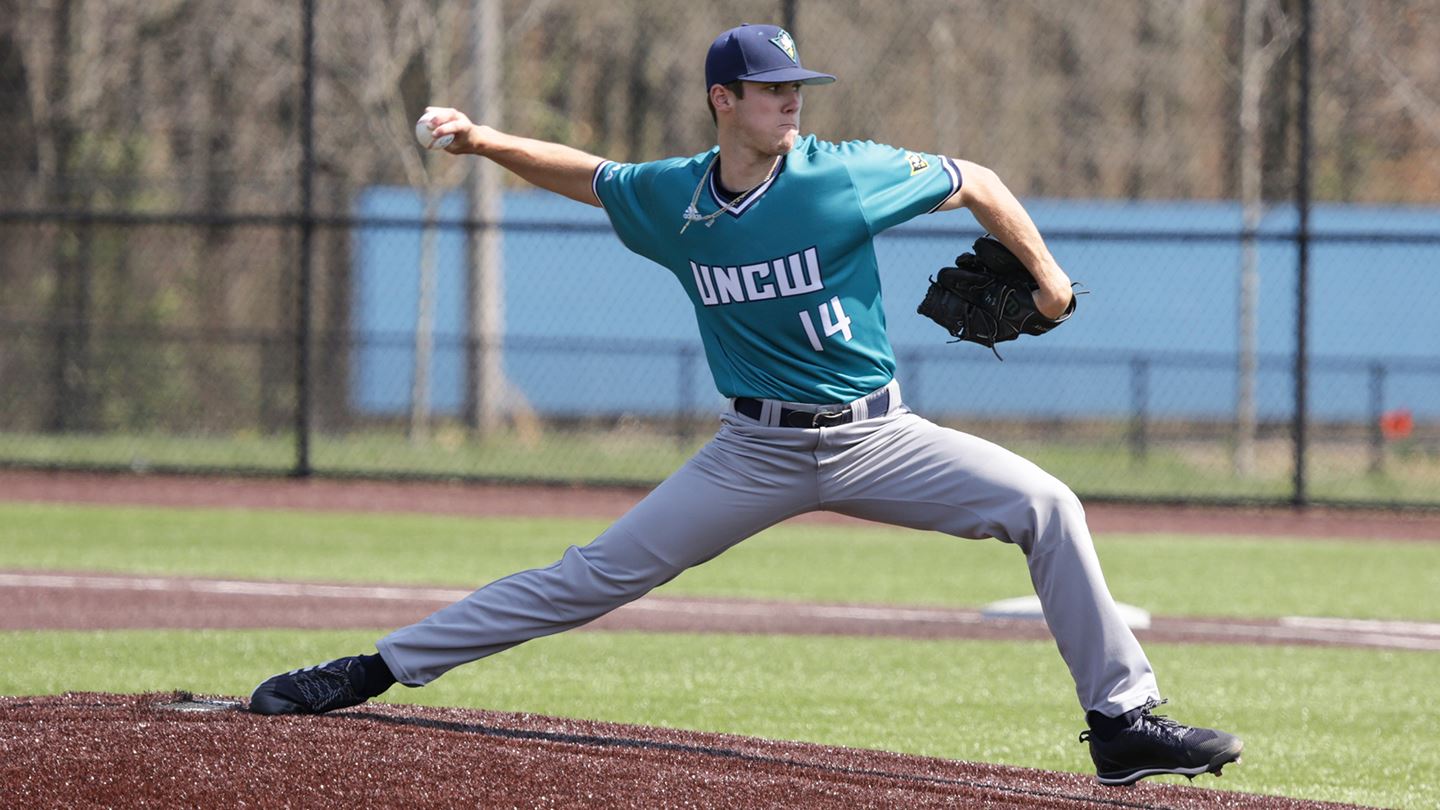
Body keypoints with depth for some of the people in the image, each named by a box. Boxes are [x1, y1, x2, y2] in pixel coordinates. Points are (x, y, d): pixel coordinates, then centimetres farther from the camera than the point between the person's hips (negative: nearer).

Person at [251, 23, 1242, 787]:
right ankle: (379, 670, 3)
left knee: (1045, 504, -18)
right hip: (756, 452, 1)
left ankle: (1122, 721, -11)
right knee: (599, 575, -3)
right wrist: (490, 142, 2)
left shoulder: (848, 177, -11)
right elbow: (585, 174, 16)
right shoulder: (670, 198, -3)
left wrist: (1046, 274, 3)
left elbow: (975, 181, 2)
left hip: (876, 439, -1)